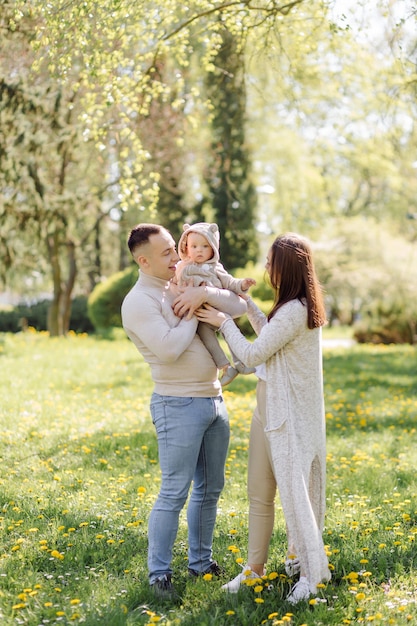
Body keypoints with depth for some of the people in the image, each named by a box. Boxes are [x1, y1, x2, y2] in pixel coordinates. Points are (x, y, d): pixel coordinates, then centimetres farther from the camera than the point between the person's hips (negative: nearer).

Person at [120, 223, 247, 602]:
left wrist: (205, 294, -10)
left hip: (213, 399, 8)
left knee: (210, 488, 15)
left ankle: (201, 561, 28)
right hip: (179, 405, -8)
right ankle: (159, 574, 7)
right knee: (174, 494, -5)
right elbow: (168, 349, -24)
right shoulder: (139, 301, -11)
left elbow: (240, 307, 6)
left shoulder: (185, 287, 11)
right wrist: (193, 314, -11)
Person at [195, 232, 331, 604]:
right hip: (269, 406, 10)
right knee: (259, 491, 12)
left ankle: (313, 572, 10)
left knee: (293, 488, -2)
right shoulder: (300, 305, 8)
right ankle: (255, 567, 22)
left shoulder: (294, 311, -22)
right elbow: (269, 334, 26)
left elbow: (253, 354, -17)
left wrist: (223, 322, -7)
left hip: (289, 413, -10)